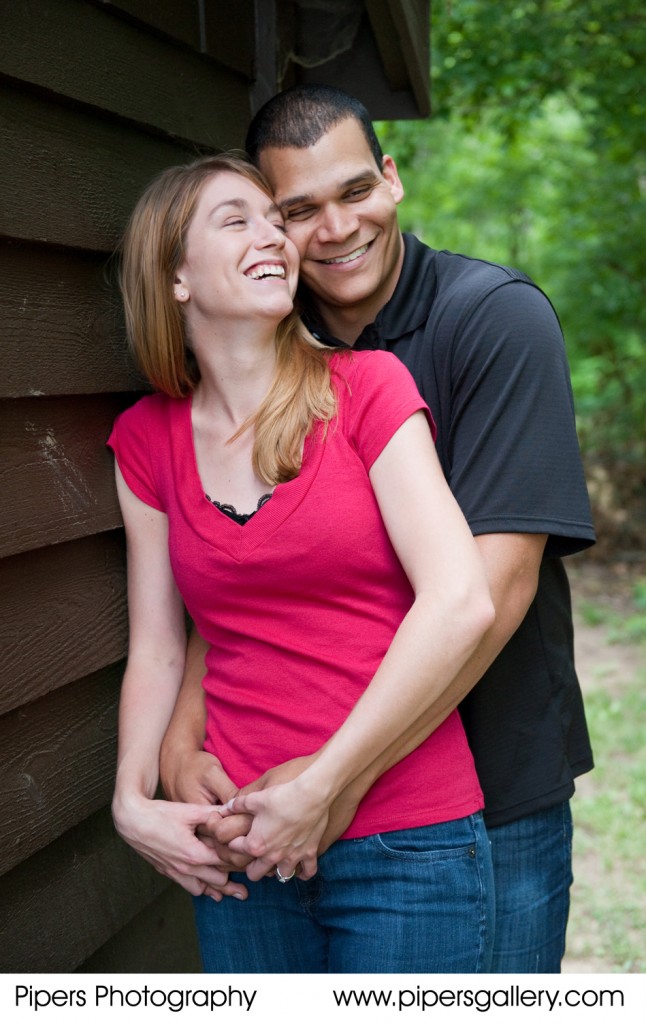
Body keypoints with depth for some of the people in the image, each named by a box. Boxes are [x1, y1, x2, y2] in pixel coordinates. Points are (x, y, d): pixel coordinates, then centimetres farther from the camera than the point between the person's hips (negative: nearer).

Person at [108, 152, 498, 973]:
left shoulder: (366, 386, -5)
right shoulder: (147, 439, 5)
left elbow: (461, 602, -14)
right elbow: (156, 651, 9)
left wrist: (320, 787, -14)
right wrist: (132, 799, -7)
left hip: (407, 844, -2)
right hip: (240, 847, 3)